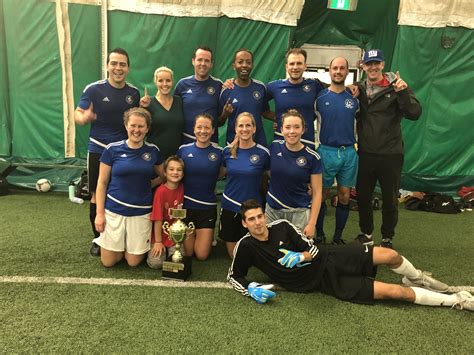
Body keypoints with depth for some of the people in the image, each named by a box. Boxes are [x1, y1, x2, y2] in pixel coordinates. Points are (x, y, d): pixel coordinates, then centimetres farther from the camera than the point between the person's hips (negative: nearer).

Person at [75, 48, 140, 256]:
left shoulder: (134, 93, 4)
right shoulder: (94, 89, -8)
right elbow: (77, 114, -8)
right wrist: (84, 118, -29)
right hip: (98, 151, -2)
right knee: (97, 195, 7)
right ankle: (98, 238, 23)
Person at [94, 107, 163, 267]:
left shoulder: (153, 151, 0)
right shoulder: (112, 149, -6)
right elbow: (102, 183, -1)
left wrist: (147, 185, -1)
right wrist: (99, 213, -4)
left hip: (141, 212, 1)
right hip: (114, 210, -1)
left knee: (134, 261, 6)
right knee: (108, 262, 8)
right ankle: (102, 240, 37)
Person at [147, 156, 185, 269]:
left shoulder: (181, 188, -4)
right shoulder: (161, 191, -18)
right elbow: (158, 219, -16)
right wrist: (158, 242, -12)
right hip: (161, 234, -3)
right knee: (155, 263, -16)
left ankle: (168, 250, 18)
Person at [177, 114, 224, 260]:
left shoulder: (219, 152, -7)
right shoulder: (183, 149, -6)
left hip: (208, 207, 0)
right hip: (186, 205, 1)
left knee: (202, 255, 2)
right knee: (187, 253, 8)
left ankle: (208, 237, 33)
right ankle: (189, 236, 40)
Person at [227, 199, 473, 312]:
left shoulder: (282, 226, -5)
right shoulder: (246, 246, -10)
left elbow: (313, 250, 0)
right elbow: (234, 276, 0)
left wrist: (299, 256, -22)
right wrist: (252, 290, -19)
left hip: (326, 258, 3)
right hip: (323, 282, -3)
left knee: (389, 255, -11)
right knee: (394, 292, -11)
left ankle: (416, 278, 27)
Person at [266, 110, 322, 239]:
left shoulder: (312, 157, -10)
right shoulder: (274, 147, -3)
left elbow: (317, 193, -6)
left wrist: (312, 223, -9)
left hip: (299, 213, -2)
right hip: (272, 210, 2)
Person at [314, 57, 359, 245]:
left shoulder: (354, 98, 7)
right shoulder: (319, 97, 0)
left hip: (349, 152, 3)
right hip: (326, 151, -2)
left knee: (344, 196, 7)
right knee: (321, 195, 5)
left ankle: (338, 236, 21)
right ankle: (319, 234, 21)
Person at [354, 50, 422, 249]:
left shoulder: (396, 87, -6)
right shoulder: (358, 89, 5)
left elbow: (415, 113, -13)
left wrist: (403, 92, -27)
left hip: (390, 154, -3)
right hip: (365, 154, 3)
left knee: (390, 200, 11)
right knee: (363, 197, 15)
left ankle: (387, 238, 30)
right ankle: (366, 234, 35)